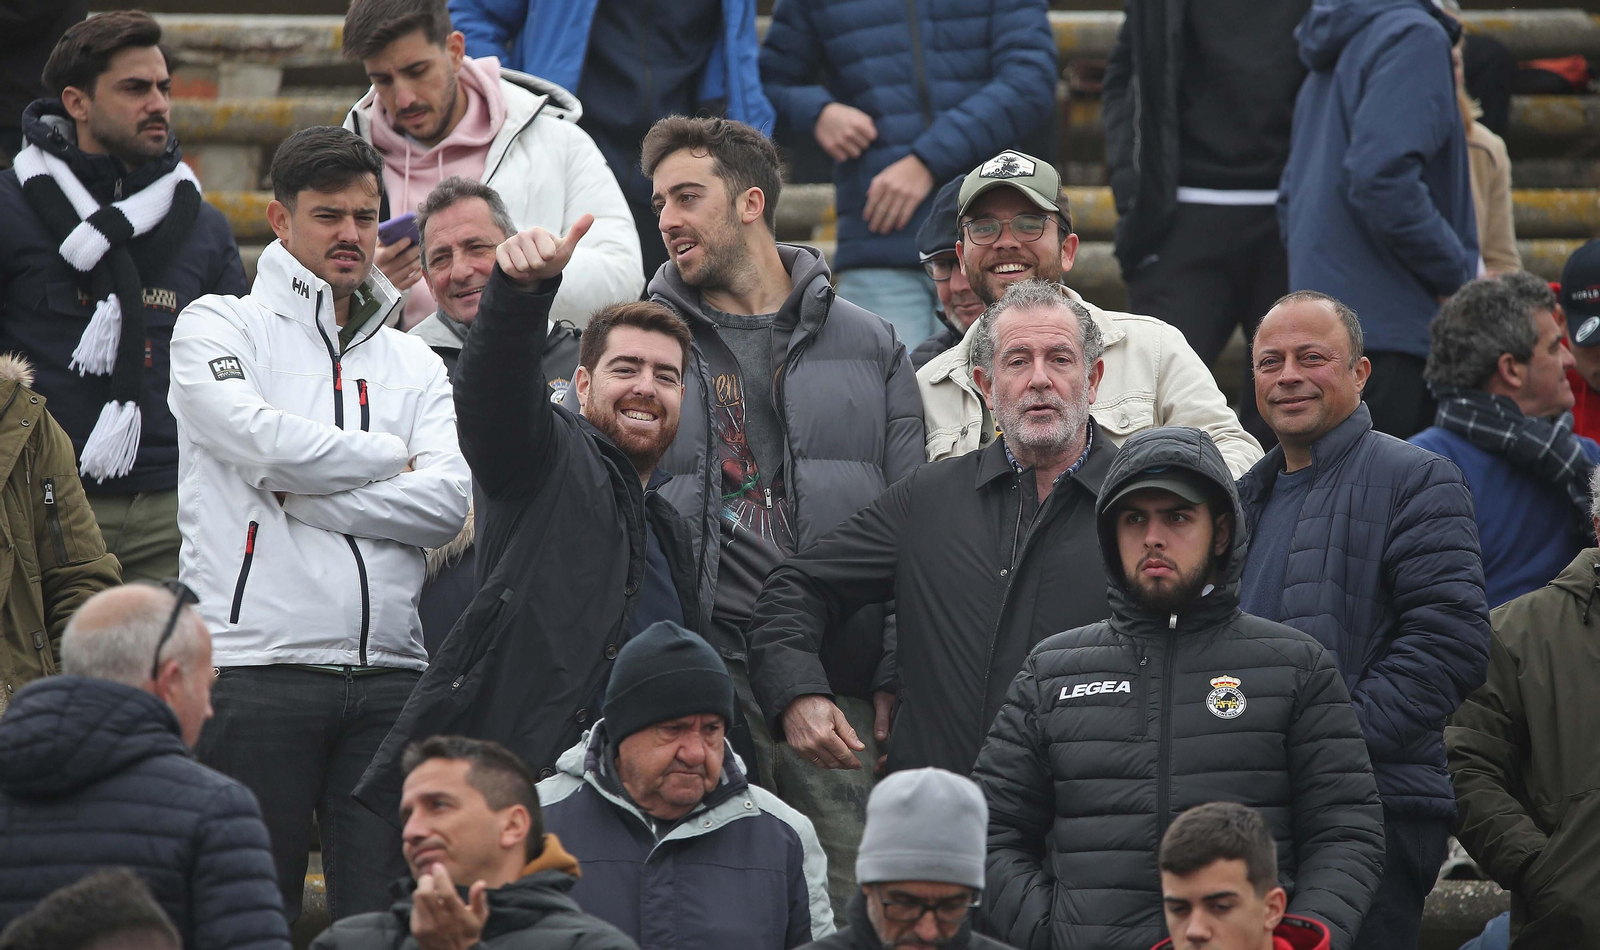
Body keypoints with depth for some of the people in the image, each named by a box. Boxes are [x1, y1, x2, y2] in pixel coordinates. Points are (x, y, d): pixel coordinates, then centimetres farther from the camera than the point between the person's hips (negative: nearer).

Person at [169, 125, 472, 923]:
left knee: (384, 915, 0)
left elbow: (447, 502, 1)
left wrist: (300, 497, -7)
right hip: (256, 668, -3)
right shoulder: (218, 329, 8)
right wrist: (391, 460, 2)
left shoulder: (413, 364, 17)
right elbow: (263, 439, -12)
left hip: (389, 673, 3)